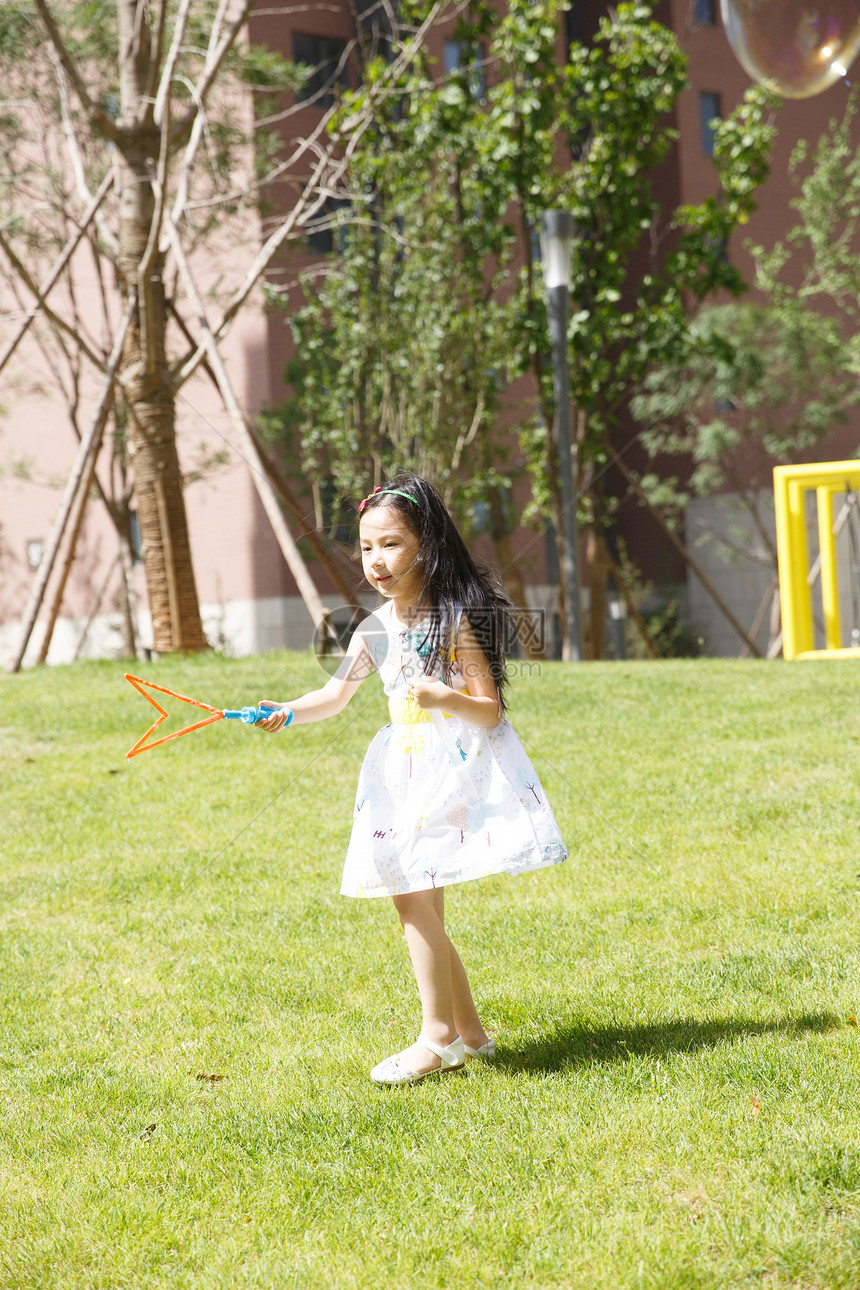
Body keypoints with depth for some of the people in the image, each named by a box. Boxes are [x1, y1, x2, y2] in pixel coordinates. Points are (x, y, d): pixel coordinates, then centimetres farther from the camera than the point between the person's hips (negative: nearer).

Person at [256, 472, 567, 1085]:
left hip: (455, 765, -8)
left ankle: (439, 1036, -4)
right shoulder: (377, 627, 8)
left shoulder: (455, 618, -11)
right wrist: (287, 712, -6)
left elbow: (490, 711, -11)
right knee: (422, 905, 9)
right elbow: (336, 695, 12)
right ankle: (469, 1029, 21)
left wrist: (444, 698, -30)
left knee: (412, 894, -13)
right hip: (406, 772, 8)